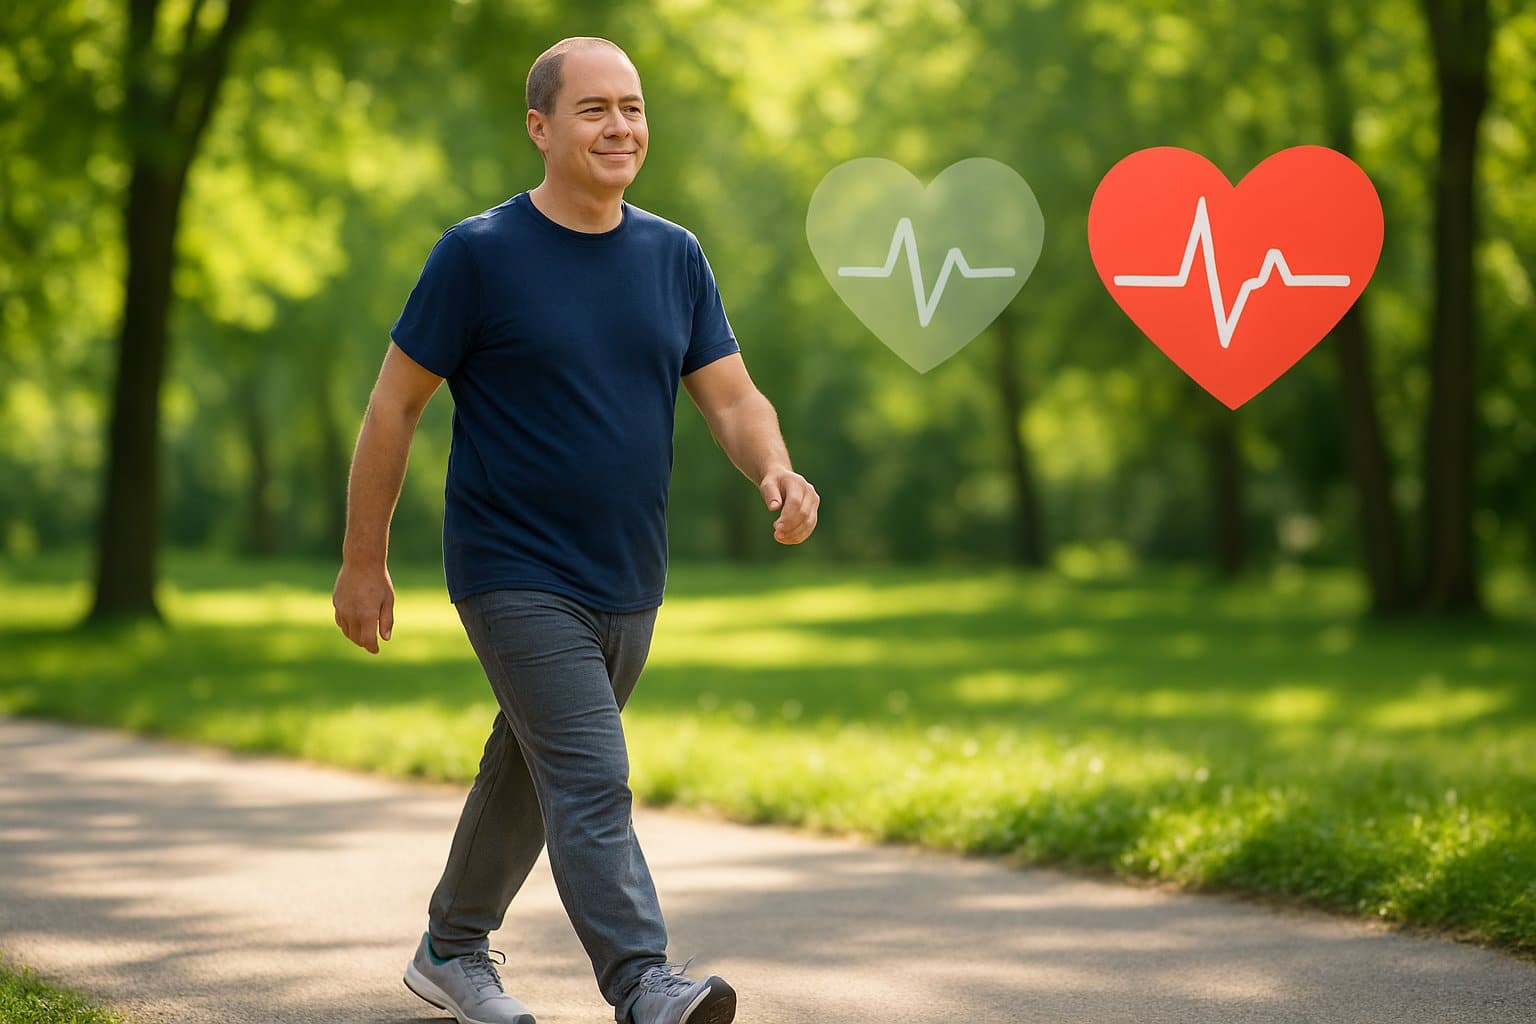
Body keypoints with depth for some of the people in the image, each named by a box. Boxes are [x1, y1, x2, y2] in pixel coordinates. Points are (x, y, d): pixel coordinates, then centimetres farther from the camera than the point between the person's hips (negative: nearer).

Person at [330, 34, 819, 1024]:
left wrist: (777, 470, -19)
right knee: (591, 783, -17)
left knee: (530, 773, 18)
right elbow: (395, 405, -4)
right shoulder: (479, 255, -8)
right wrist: (364, 564, -3)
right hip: (517, 577, -6)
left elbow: (734, 397, 4)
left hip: (628, 586, 6)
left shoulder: (674, 257, 7)